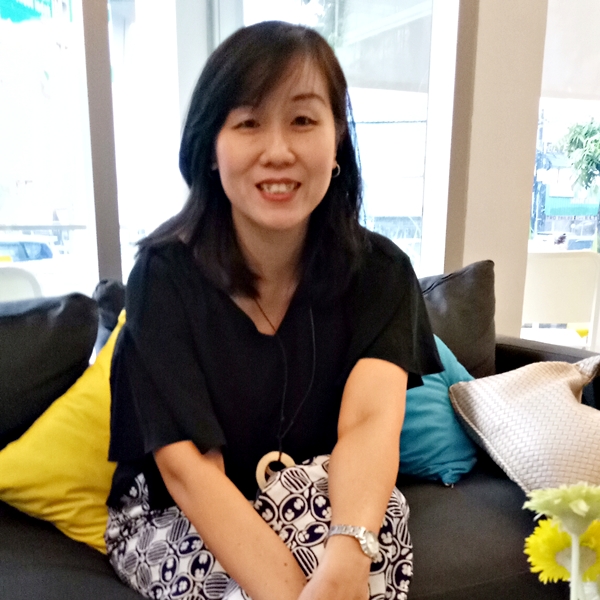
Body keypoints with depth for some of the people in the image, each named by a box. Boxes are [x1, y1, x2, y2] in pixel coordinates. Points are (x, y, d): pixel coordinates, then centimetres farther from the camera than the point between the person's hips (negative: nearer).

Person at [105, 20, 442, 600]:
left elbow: (371, 422, -26)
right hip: (173, 520, -1)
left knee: (375, 510, -28)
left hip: (321, 508, 2)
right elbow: (187, 468, -23)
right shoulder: (165, 273, -18)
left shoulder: (379, 271, -12)